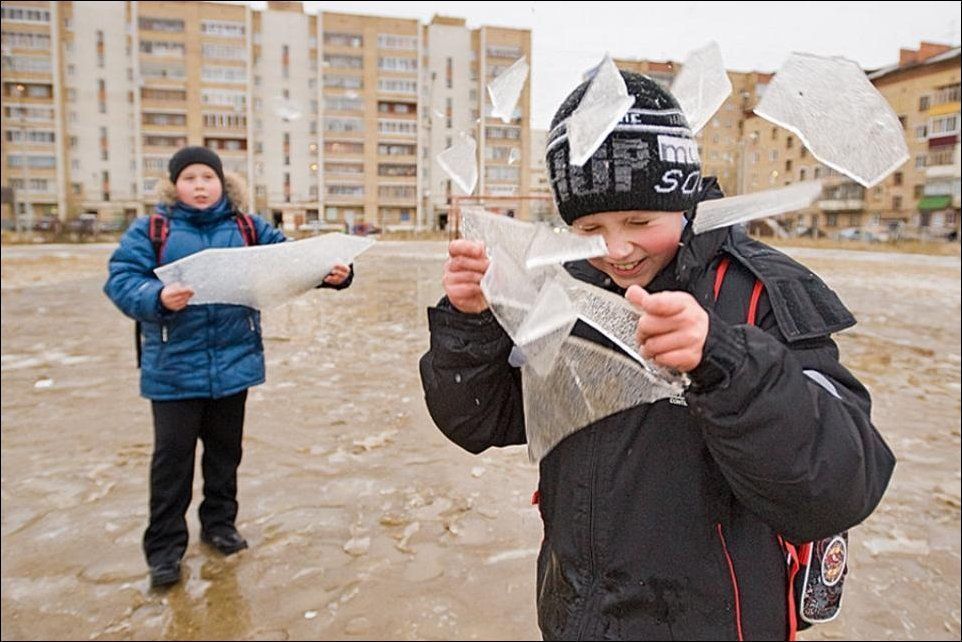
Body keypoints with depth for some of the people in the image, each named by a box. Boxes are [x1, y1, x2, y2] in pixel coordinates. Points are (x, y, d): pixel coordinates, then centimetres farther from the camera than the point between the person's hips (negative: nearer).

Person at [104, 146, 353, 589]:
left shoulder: (248, 229, 5)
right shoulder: (149, 230, 0)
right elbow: (121, 280, -9)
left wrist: (332, 272, -20)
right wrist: (157, 298, -30)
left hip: (234, 361, 2)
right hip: (175, 365, -2)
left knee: (225, 447, 16)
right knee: (173, 455, 5)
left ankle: (219, 523, 36)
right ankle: (164, 547, 20)